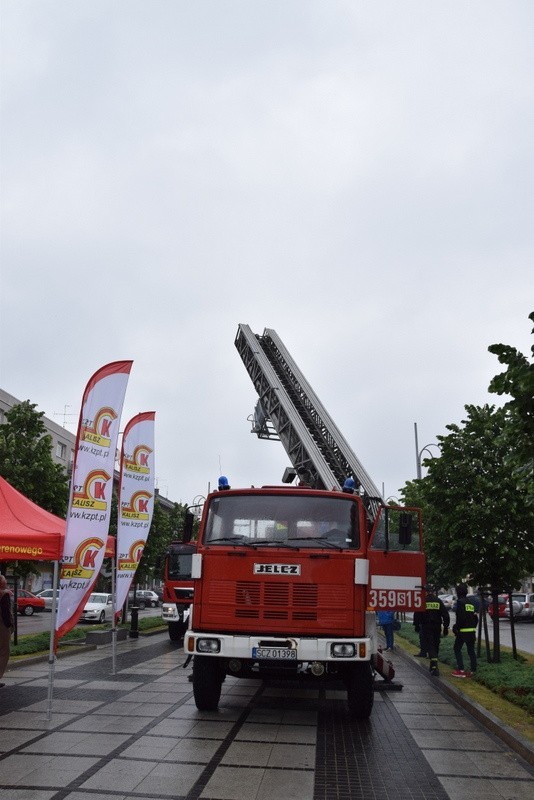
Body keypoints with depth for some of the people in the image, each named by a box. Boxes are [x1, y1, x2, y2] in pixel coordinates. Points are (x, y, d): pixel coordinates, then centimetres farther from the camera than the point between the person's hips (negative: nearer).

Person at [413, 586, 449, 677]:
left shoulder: (423, 601, -4)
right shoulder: (439, 601, 4)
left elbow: (417, 614, -3)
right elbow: (446, 615, 3)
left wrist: (417, 625, 8)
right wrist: (446, 627, 8)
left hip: (426, 627, -3)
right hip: (437, 627, 3)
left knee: (429, 646, -5)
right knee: (436, 646, 17)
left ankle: (434, 667, -21)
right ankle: (433, 666, 28)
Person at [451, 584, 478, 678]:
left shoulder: (460, 602, -10)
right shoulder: (471, 602, 15)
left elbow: (460, 617, -19)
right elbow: (475, 618, 17)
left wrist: (456, 627, -11)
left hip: (463, 630, -7)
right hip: (472, 630, 7)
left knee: (457, 649, 2)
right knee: (471, 650, 10)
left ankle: (461, 670, -5)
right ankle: (473, 671, 9)